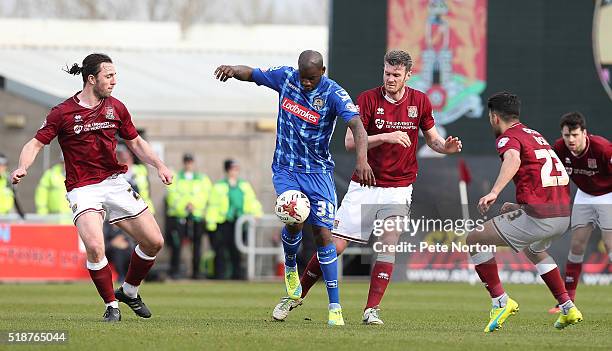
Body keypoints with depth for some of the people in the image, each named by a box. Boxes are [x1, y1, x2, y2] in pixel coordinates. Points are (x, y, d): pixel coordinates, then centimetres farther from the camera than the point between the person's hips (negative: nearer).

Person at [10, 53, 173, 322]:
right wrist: (22, 168, -22)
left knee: (154, 242, 0)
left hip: (115, 182, 5)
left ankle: (129, 291, 25)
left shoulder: (116, 108, 6)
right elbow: (36, 143, -3)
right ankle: (111, 305, -6)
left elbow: (135, 142, 18)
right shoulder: (63, 112, -6)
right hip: (82, 189, -5)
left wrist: (159, 165, 4)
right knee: (95, 247, -26)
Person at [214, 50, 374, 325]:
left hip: (318, 171, -1)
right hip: (286, 170, 1)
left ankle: (335, 306, -2)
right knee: (295, 220, -22)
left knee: (322, 233, -8)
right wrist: (232, 70, -15)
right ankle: (290, 267, 12)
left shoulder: (334, 94, -15)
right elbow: (252, 74, 9)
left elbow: (357, 126, -28)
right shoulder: (285, 77, -5)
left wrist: (362, 159, -46)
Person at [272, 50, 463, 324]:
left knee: (389, 245, -16)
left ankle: (371, 310, -11)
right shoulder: (368, 99, -8)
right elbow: (350, 141, -16)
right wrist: (386, 137, -28)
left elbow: (433, 139, 12)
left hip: (398, 189, 1)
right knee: (335, 244, -3)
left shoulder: (420, 101, 1)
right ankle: (296, 296, 13)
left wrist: (447, 147, -11)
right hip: (364, 186, -1)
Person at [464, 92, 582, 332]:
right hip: (564, 215, 9)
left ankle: (500, 300, -2)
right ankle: (567, 308, 33)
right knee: (534, 251, 38)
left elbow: (513, 159, -27)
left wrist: (494, 192, -40)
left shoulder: (508, 137, -2)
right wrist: (520, 206, 34)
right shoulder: (536, 136, 25)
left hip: (538, 217, -9)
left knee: (474, 240, 3)